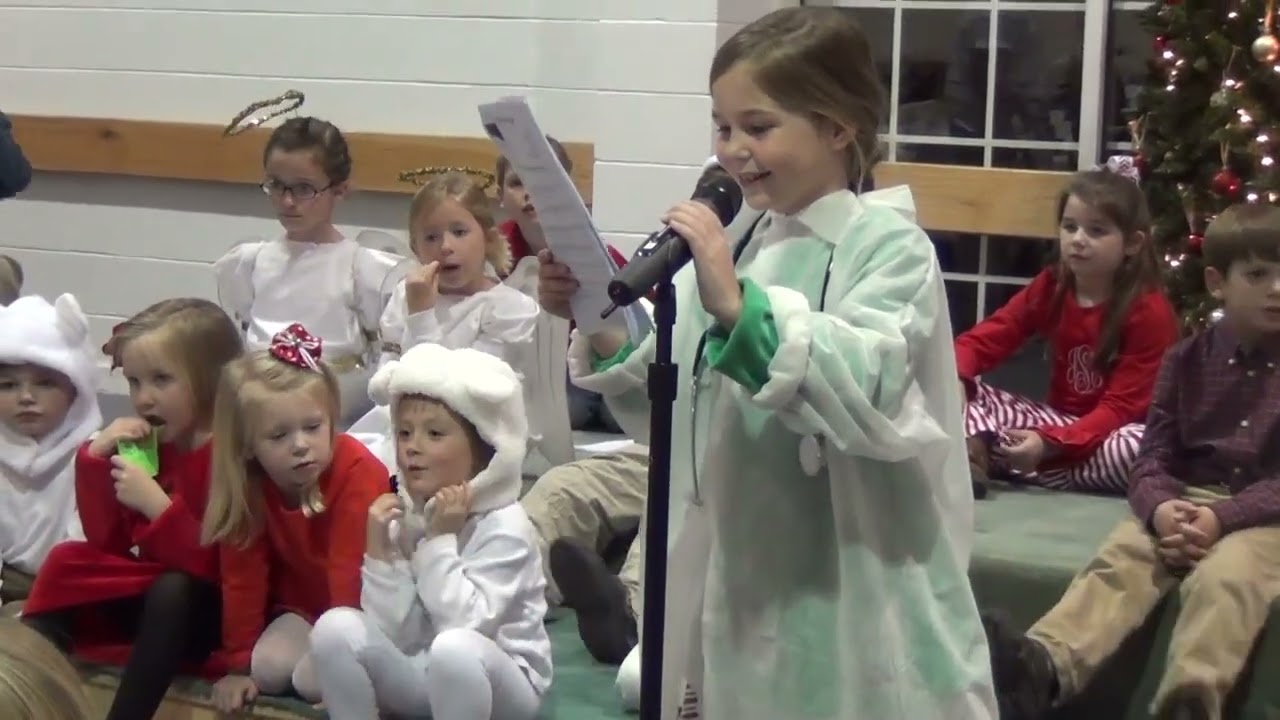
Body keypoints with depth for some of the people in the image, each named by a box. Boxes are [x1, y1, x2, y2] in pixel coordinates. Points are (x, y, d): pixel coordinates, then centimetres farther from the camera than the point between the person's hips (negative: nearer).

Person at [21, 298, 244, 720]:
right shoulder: (147, 443, 3)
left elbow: (223, 568, -25)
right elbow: (108, 543, 3)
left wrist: (157, 504, -34)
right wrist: (96, 457, -8)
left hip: (219, 607, -7)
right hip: (149, 595, 7)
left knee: (173, 589, -34)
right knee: (65, 562, -7)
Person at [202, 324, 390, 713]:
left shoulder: (358, 473, -30)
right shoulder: (246, 483, -14)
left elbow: (351, 576, -30)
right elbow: (243, 576, -8)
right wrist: (239, 664, -8)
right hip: (302, 605, 5)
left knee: (314, 679, -25)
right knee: (268, 669, -21)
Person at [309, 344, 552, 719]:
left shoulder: (504, 526, -17)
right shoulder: (404, 518, 0)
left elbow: (465, 625, -27)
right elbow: (396, 636, -7)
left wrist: (441, 540, -24)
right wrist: (379, 550, -15)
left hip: (500, 683, -5)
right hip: (421, 675, 5)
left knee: (454, 648, -37)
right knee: (337, 626, -15)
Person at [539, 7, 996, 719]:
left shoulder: (889, 245, -11)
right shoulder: (734, 242, 7)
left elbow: (873, 396, -27)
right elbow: (674, 409, 9)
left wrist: (738, 306, -34)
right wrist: (604, 330, -8)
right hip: (744, 588, 6)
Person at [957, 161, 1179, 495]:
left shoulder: (1150, 311, -16)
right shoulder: (1050, 287, -1)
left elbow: (1122, 407, -21)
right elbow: (982, 340, -5)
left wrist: (1050, 444, -34)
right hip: (1061, 420, 4)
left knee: (1141, 447, -41)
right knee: (959, 390, -13)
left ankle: (997, 460, -32)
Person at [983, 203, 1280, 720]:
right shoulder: (1187, 359, 12)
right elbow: (1154, 457, 6)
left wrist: (1223, 517, -22)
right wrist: (1160, 507, -18)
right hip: (1185, 501, 3)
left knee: (1221, 580, -36)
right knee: (1117, 560, -27)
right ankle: (1043, 664, -52)